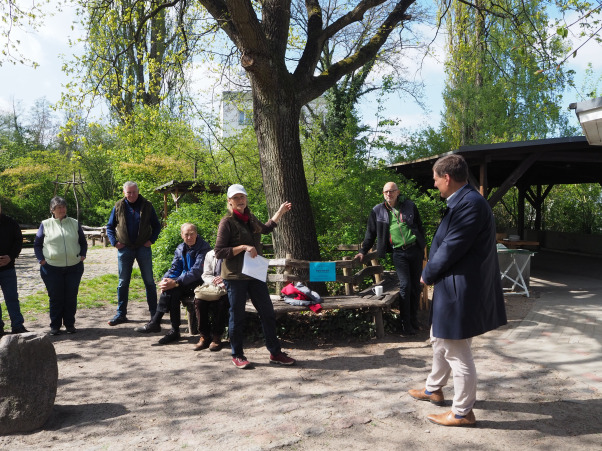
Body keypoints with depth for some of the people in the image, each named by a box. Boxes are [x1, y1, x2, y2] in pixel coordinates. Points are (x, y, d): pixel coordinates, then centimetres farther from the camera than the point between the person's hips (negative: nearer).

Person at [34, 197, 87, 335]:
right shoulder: (45, 224, 4)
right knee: (55, 298, 4)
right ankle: (55, 325, 16)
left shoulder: (74, 223, 8)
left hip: (74, 267, 1)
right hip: (52, 268, -1)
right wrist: (41, 259, -3)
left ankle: (70, 324, 19)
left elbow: (83, 242, 17)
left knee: (71, 297, 6)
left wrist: (82, 255, 2)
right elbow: (37, 244, 10)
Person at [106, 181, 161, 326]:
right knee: (123, 282, 6)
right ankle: (121, 314, 15)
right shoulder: (118, 207, 3)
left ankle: (154, 313, 12)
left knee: (149, 281, 4)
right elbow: (110, 227, 11)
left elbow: (156, 226, 9)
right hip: (125, 249, 1)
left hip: (143, 248, -1)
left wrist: (151, 240, -4)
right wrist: (114, 242, -3)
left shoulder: (147, 206, 1)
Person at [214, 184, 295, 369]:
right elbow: (219, 252, -14)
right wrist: (243, 247, -21)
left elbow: (266, 228, 34)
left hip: (254, 274, 7)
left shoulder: (250, 219, 12)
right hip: (235, 276, -6)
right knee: (237, 317, 3)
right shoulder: (227, 222, -9)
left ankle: (275, 353, 18)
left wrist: (280, 211, 32)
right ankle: (237, 356, 19)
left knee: (268, 313, 7)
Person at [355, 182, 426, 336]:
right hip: (398, 253, -2)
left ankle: (413, 320, 20)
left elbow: (419, 227, 14)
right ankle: (405, 324, -4)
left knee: (416, 286, 7)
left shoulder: (410, 206, 7)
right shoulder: (378, 211, 5)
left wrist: (423, 247, 10)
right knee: (405, 286, -11)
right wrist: (363, 251, 9)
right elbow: (371, 233, 12)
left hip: (415, 250, 2)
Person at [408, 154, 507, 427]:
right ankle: (433, 389, 44)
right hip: (453, 288, 11)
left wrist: (427, 275, -7)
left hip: (460, 291, -11)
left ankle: (463, 412, 21)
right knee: (440, 340, 25)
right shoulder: (463, 201, 9)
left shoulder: (469, 204, -24)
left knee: (457, 353, 4)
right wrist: (432, 273, 4)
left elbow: (450, 249, -23)